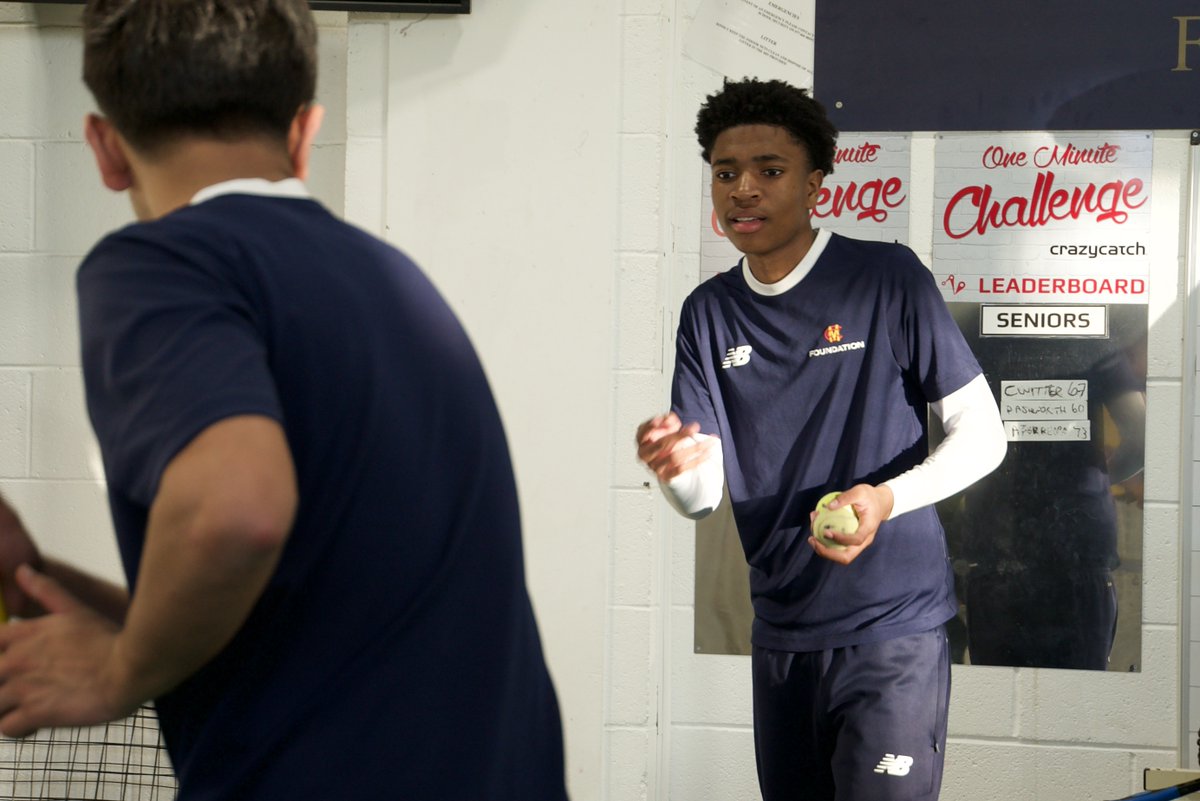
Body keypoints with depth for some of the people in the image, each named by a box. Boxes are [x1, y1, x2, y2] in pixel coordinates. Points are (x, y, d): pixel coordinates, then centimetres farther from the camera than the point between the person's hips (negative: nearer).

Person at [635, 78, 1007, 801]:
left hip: (893, 632, -5)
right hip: (780, 638, 5)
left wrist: (886, 498, -23)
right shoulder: (710, 313, 7)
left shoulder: (888, 279, -7)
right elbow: (704, 495, 2)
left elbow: (982, 433, -5)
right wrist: (674, 466, -23)